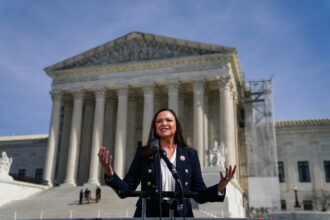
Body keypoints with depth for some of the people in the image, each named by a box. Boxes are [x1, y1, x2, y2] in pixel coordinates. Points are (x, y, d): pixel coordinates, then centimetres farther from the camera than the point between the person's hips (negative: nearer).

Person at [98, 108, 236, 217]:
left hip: (180, 215, 1)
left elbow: (199, 195, 8)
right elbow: (126, 189, 3)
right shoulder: (143, 153, 6)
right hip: (148, 214, 0)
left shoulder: (190, 154, 9)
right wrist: (110, 174, -14)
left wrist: (219, 188, -10)